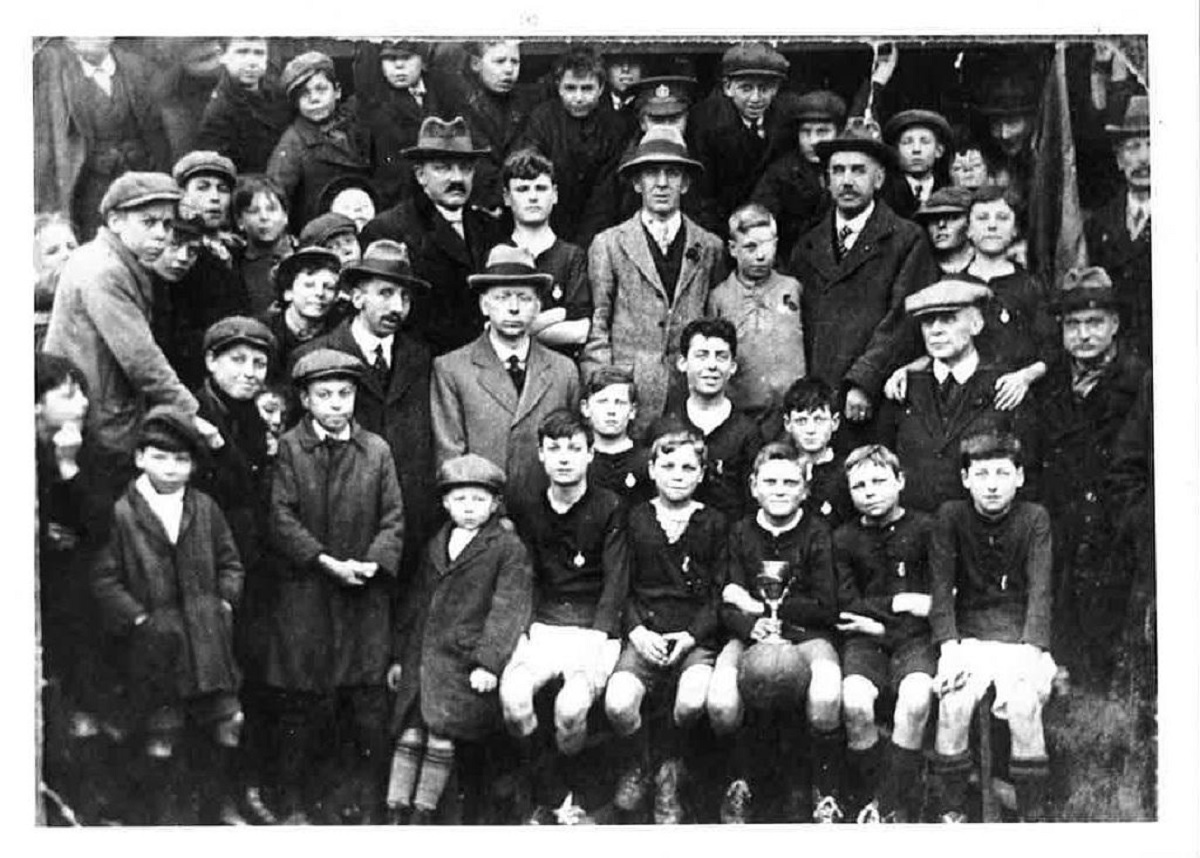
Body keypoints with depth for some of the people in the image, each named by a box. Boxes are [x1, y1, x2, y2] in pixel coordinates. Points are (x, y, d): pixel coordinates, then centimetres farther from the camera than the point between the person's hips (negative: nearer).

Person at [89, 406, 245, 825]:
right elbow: (104, 579, -5)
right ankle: (160, 817, 23)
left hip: (209, 641, 4)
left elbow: (230, 563, 14)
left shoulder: (205, 508, 5)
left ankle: (214, 809, 28)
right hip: (156, 648, -3)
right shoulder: (120, 514, -6)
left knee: (228, 733, 7)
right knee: (160, 742, 4)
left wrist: (224, 603, 2)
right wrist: (139, 619, -10)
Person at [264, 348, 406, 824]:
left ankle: (363, 802, 17)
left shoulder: (377, 450, 7)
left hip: (366, 596, 2)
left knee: (368, 701, 4)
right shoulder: (288, 448, 0)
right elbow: (281, 518, -6)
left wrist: (373, 562, -12)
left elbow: (393, 518, 5)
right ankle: (294, 806, 17)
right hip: (304, 592, -2)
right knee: (301, 702, 4)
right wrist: (328, 563, -14)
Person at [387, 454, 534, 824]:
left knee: (443, 738, -8)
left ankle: (422, 815, 3)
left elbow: (508, 609, -10)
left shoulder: (509, 548, -3)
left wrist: (489, 662, -17)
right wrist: (399, 655, 20)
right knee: (409, 735, 2)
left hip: (466, 662, -5)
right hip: (421, 658, 5)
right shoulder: (435, 546, 16)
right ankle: (396, 812, 7)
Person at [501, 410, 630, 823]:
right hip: (543, 624, 3)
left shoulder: (609, 507, 1)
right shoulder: (528, 509, 11)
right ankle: (553, 796, -4)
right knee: (512, 696, -27)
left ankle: (562, 790, 4)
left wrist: (598, 637, -16)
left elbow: (616, 580, -4)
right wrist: (525, 626, -6)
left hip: (595, 628, -3)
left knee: (571, 707, -30)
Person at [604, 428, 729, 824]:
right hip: (644, 636, 1)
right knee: (618, 704, -27)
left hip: (696, 638, -1)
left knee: (692, 702, -31)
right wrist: (637, 631, -6)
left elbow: (720, 593, 5)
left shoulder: (713, 523, 8)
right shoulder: (635, 519, 10)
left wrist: (692, 635, -8)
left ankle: (668, 769, 4)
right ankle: (634, 769, 9)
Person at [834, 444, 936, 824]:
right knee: (855, 704, -30)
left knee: (915, 702, -31)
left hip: (914, 637, -1)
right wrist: (899, 603, -6)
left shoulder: (924, 529, 5)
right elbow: (845, 605, 2)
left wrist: (877, 621, -5)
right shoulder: (844, 538, 9)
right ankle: (868, 799, -8)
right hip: (864, 640, 1)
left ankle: (894, 807, -16)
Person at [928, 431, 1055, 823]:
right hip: (968, 633, 1)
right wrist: (949, 648, -20)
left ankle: (1032, 816, -11)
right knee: (954, 702, -25)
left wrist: (1031, 654, -22)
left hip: (1020, 634, 0)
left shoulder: (1034, 518, -3)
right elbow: (941, 586, -7)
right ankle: (951, 812, -9)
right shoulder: (951, 515, -2)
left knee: (1024, 706, -27)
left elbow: (1040, 591, -9)